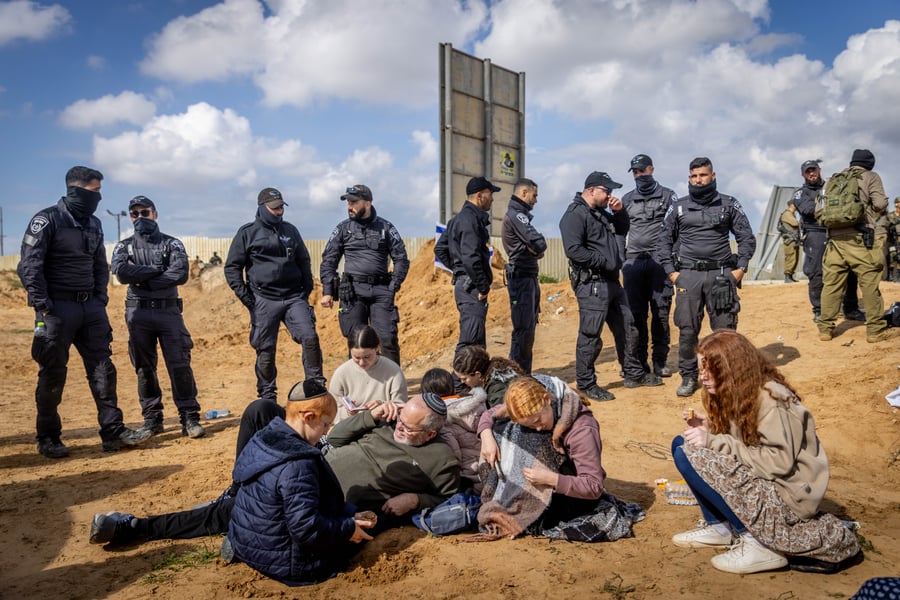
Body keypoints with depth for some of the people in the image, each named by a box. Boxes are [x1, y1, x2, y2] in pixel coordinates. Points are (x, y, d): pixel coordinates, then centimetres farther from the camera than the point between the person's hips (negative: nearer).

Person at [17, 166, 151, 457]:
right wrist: (43, 307, -15)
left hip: (90, 307, 6)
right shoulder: (47, 220, -8)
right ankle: (48, 438, 17)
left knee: (103, 369, 2)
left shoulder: (94, 224, 13)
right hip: (57, 309, -6)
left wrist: (101, 298, 11)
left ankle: (113, 432, 7)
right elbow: (29, 267, -12)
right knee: (53, 375, 2)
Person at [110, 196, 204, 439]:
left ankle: (190, 418, -1)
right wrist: (155, 269, -9)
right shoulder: (124, 246, 11)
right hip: (138, 312, 2)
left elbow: (180, 274, -12)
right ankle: (152, 419, 17)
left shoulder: (172, 244, 5)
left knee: (180, 365, -6)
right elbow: (121, 271, -10)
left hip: (168, 310, -2)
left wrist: (141, 280, -10)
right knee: (144, 368, 7)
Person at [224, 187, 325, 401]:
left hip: (294, 297, 3)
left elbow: (304, 261, 22)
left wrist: (307, 289, 10)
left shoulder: (290, 230, 14)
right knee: (265, 351, 2)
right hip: (263, 301, -2)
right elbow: (232, 267, 4)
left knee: (310, 337, -13)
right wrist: (244, 295, -5)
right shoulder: (248, 233, 3)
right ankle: (267, 397, 15)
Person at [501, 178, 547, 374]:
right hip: (522, 278, -10)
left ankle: (523, 374, 21)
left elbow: (537, 247, 17)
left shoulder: (517, 214, 20)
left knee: (528, 328, 14)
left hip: (528, 277, 10)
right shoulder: (516, 214, -12)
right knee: (523, 329, -9)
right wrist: (535, 249, 0)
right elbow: (540, 244, -21)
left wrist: (534, 248, -3)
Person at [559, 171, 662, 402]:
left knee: (628, 329, 17)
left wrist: (620, 211, 10)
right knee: (590, 336, -3)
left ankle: (634, 374, 32)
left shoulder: (601, 213, 18)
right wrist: (604, 262, -16)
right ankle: (586, 384, 8)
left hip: (611, 281, 10)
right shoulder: (575, 215, -12)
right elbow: (574, 250, -22)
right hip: (592, 285, -10)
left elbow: (622, 229, 30)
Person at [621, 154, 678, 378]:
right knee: (635, 314, 2)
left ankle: (660, 362, 6)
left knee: (661, 312, -2)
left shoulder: (667, 196, 7)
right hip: (633, 262, 3)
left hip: (660, 261, -2)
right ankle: (639, 361, 10)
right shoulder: (627, 199, 15)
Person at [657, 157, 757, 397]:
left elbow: (747, 237, 9)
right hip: (687, 275, 1)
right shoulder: (678, 207, 10)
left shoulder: (729, 204, 7)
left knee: (725, 328, 0)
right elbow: (665, 239, 13)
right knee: (687, 329, 1)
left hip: (721, 275, 0)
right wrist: (670, 271, 3)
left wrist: (740, 268, -1)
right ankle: (688, 377, 13)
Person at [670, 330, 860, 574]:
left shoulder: (771, 398, -20)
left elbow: (780, 461, -25)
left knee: (688, 456, -22)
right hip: (761, 482, 9)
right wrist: (707, 428, -9)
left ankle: (756, 542, -12)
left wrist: (714, 441, -24)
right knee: (681, 443, 3)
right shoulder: (733, 394, 5)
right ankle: (719, 526, 7)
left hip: (788, 493, -9)